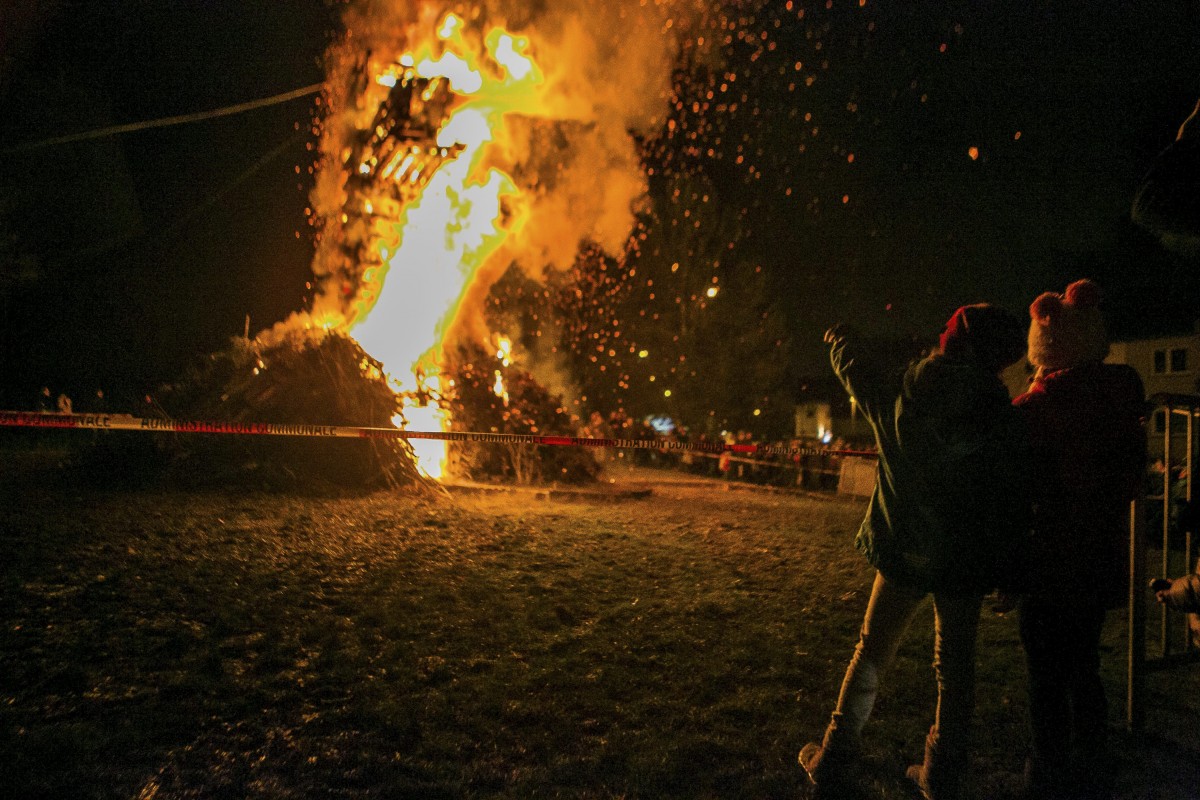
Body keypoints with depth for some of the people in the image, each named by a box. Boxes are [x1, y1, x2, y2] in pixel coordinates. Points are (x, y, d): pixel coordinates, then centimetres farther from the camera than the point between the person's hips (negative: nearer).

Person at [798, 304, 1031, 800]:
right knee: (955, 665, 13)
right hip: (965, 559, 0)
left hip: (903, 552, 1)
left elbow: (852, 362, 11)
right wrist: (1005, 564, 5)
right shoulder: (1001, 416, -10)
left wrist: (841, 338, 32)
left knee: (872, 651, 13)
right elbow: (1013, 498, -6)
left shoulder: (899, 395, -8)